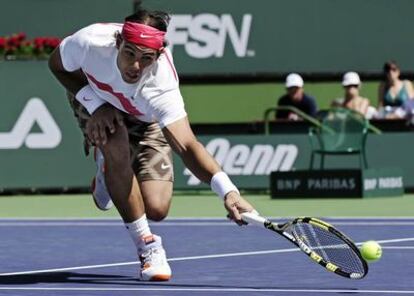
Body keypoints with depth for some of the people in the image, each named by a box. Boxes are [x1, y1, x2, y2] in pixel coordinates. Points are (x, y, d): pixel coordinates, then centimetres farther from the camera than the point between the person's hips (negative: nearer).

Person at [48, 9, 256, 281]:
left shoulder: (161, 89, -44)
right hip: (95, 100, 0)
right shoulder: (90, 42, -39)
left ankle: (109, 169, 23)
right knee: (117, 148, -34)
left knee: (156, 209, -11)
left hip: (145, 121, 0)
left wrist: (228, 191, -71)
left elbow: (187, 146, -55)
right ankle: (147, 245, -15)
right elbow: (58, 66, -14)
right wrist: (95, 104, -29)